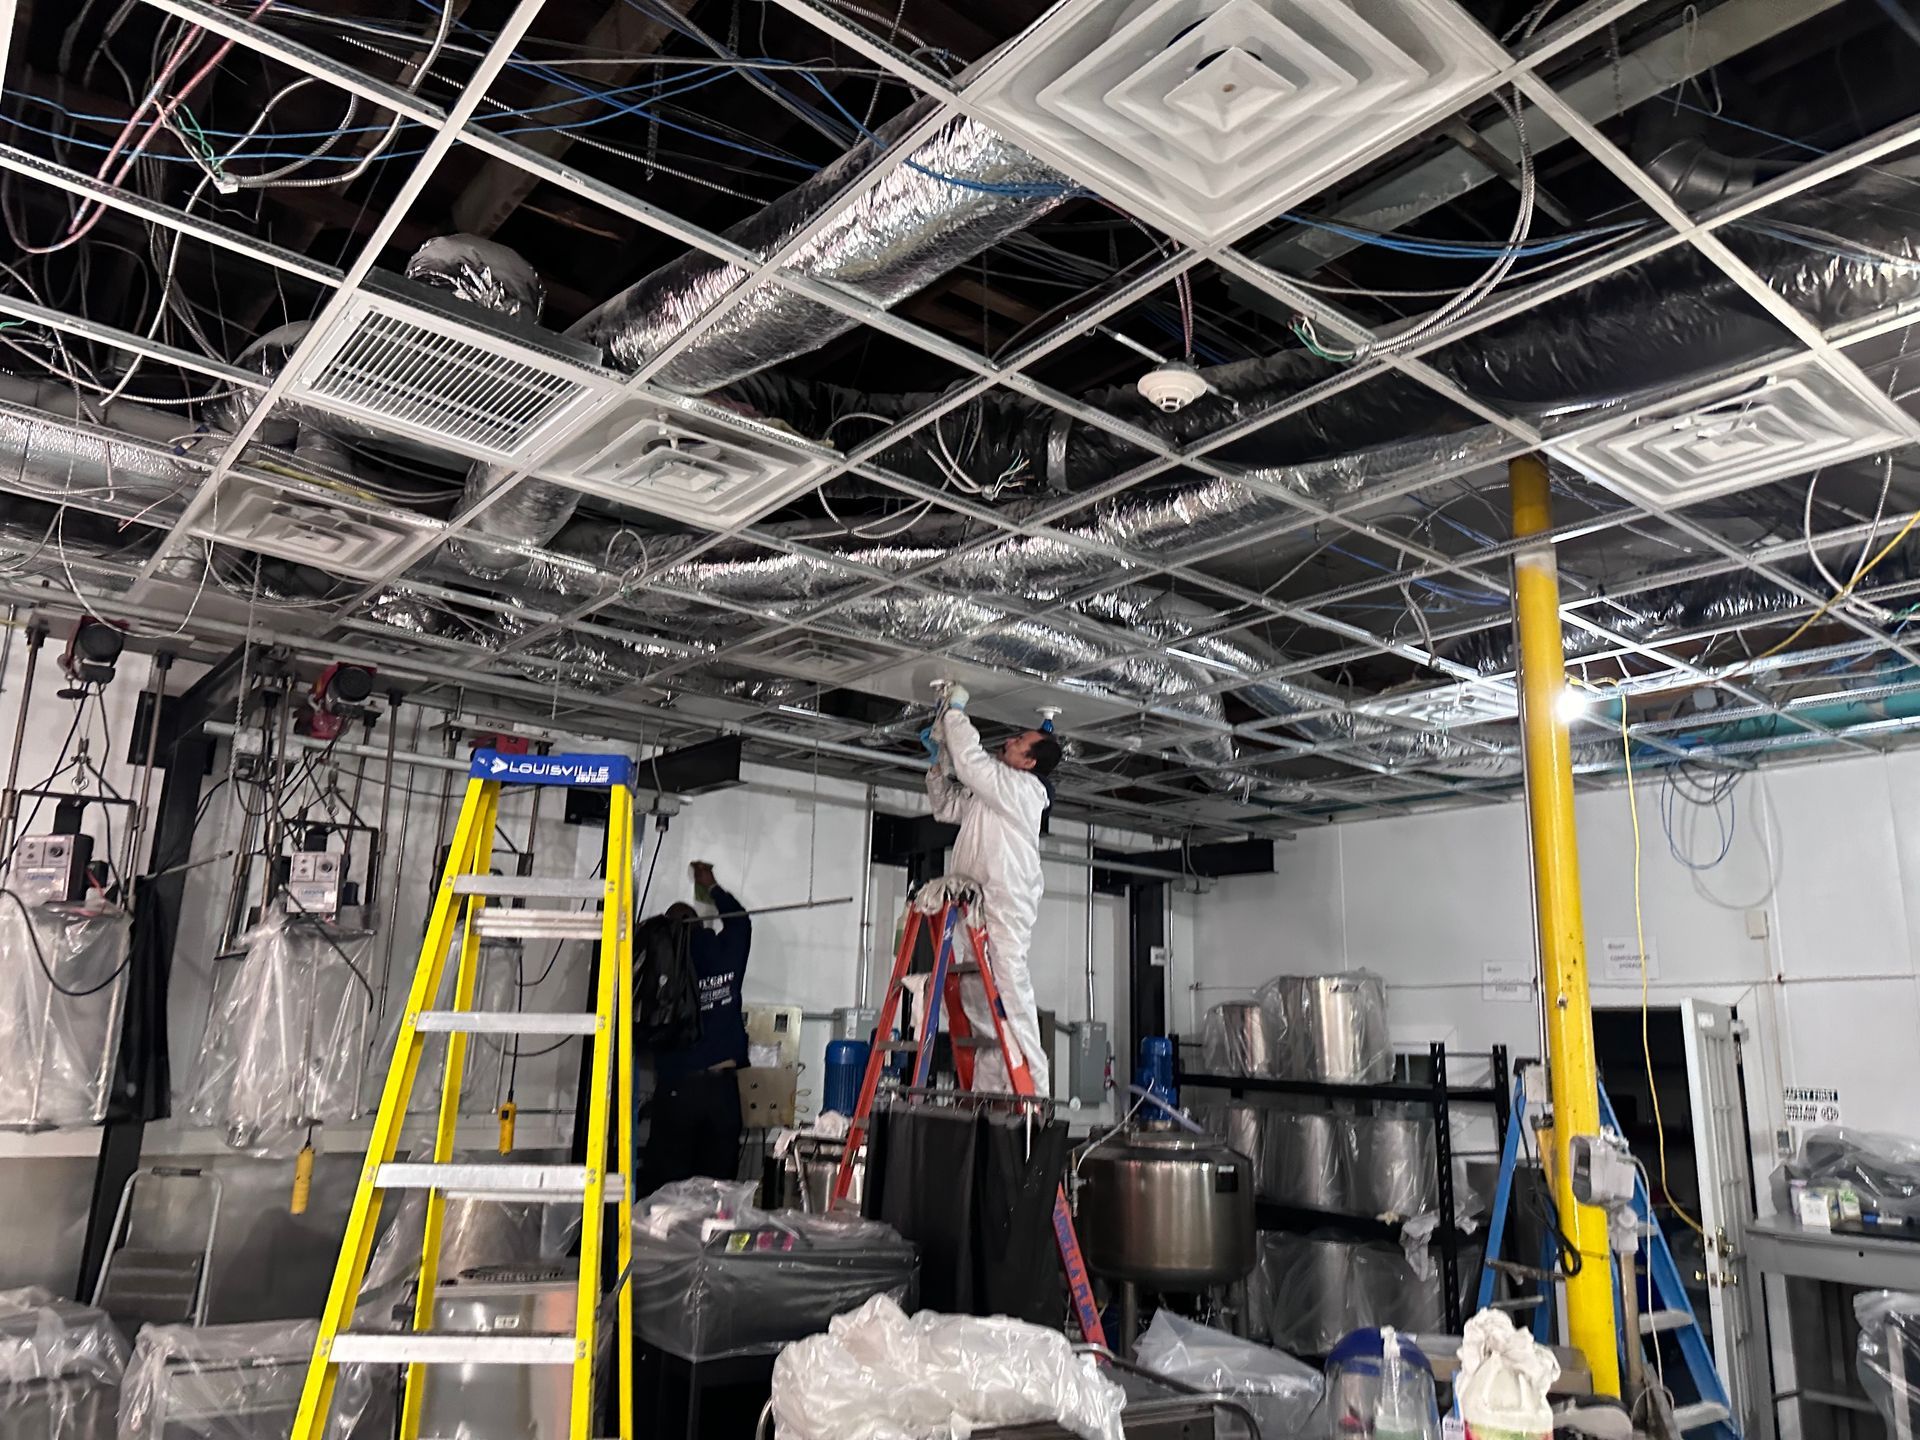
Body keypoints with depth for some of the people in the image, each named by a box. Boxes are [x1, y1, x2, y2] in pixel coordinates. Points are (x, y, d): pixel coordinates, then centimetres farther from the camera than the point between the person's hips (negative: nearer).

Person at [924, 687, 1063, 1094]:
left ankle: (1034, 1087, -14)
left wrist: (956, 710, -2)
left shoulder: (1021, 787, -6)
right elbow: (947, 807, 32)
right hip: (976, 907, 10)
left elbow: (972, 762, -15)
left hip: (1006, 905, -10)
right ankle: (988, 1092, 11)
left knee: (1010, 989, -14)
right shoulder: (989, 793, 23)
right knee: (976, 995, 8)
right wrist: (940, 760, 19)